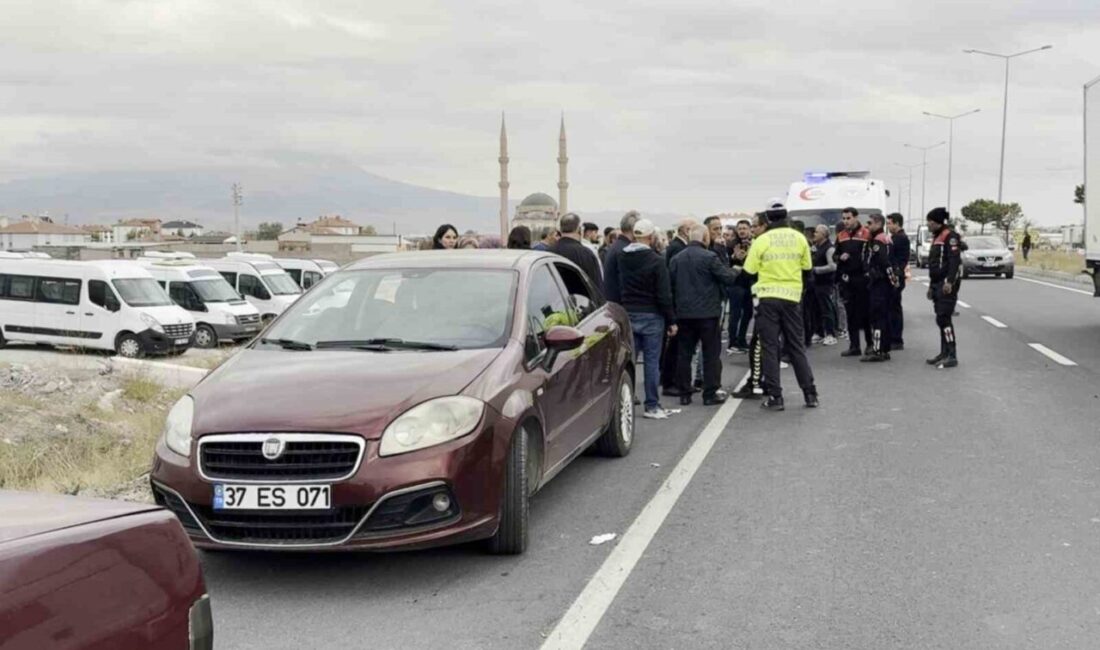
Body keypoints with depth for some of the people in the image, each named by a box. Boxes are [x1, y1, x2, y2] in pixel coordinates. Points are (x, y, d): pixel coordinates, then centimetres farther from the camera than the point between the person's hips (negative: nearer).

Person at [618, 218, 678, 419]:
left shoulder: (621, 257, 3)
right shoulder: (655, 260, -12)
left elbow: (617, 285, 10)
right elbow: (664, 295, -11)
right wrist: (671, 320, -5)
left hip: (627, 313, 5)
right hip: (651, 316, -5)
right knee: (651, 360, 0)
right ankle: (651, 406, 4)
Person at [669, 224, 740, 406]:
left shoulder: (676, 259, 7)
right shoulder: (710, 257, -12)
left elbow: (670, 286, 13)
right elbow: (729, 279, -12)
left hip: (683, 313, 5)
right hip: (707, 313, -5)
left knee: (684, 354, 9)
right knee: (711, 354, 4)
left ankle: (684, 394, 11)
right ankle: (711, 393, 5)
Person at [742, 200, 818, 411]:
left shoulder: (762, 240, -9)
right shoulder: (799, 238, 0)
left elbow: (750, 269, -6)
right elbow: (807, 266, 9)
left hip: (768, 297, -2)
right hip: (792, 297, 3)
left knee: (770, 347, 3)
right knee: (796, 346, 12)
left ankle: (775, 397, 1)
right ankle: (810, 394, 11)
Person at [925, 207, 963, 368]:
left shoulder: (950, 236, -10)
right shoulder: (937, 237, 21)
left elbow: (955, 260, -20)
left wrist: (949, 282, -28)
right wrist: (932, 286, 25)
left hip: (946, 285, -10)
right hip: (938, 284, 10)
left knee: (943, 318, -13)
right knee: (941, 319, 11)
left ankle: (952, 356, -13)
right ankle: (944, 353, 17)